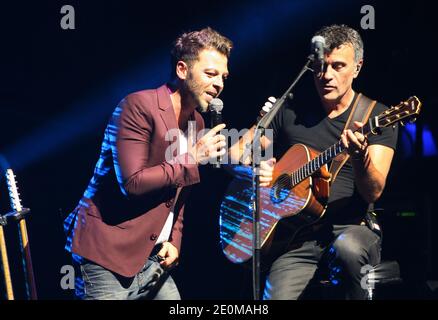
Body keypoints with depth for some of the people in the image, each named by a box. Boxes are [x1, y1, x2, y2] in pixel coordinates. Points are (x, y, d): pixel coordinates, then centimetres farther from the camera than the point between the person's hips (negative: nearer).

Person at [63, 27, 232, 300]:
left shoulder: (197, 123, 12)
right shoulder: (140, 106, -14)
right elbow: (132, 183, -22)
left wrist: (175, 241, 6)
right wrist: (192, 159, -15)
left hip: (156, 258, 8)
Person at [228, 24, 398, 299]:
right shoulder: (291, 112, 11)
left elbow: (374, 192, -9)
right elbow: (235, 152, 14)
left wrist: (360, 155, -30)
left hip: (351, 228, -1)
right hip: (298, 238, 1)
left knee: (348, 248, -37)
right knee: (277, 296, -27)